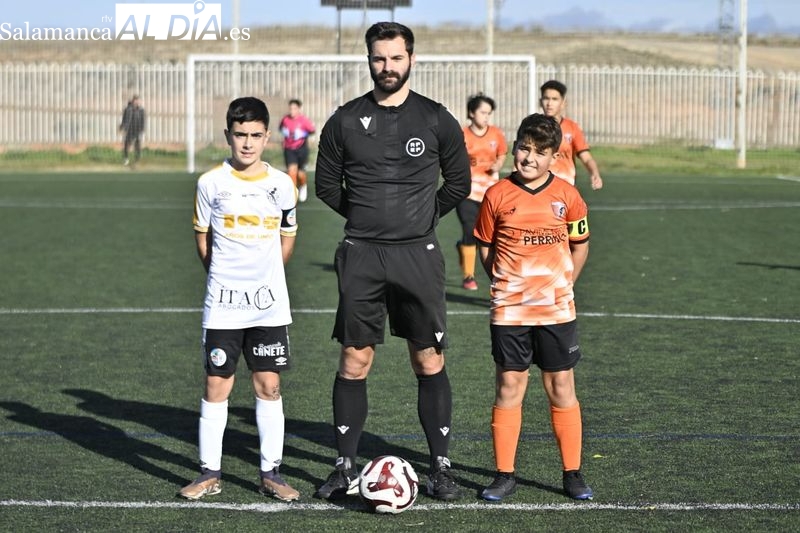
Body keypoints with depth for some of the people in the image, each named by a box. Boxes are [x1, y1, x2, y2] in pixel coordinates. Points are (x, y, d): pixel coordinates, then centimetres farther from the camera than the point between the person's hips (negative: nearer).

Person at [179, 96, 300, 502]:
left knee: (269, 385, 2)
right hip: (222, 303, -1)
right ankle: (209, 473, 9)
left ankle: (271, 473, 10)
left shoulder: (281, 184, 1)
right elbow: (203, 237, 9)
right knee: (217, 385, 1)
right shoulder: (211, 183, -3)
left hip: (270, 304, 1)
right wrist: (222, 275, 11)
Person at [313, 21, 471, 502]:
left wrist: (422, 217, 8)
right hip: (361, 258, 1)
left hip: (418, 255, -1)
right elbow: (327, 184, 13)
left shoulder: (436, 120, 2)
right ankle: (347, 468, 11)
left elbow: (458, 183, 11)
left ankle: (441, 466, 10)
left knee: (429, 362, 1)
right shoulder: (345, 121, 3)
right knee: (355, 362, 2)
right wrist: (366, 215, 9)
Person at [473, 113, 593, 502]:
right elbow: (484, 246, 8)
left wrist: (563, 285, 4)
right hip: (509, 312, 0)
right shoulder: (498, 196, -3)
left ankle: (572, 473, 14)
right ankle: (504, 475, 10)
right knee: (508, 389, 2)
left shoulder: (567, 196, -1)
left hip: (557, 310, 1)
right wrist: (505, 284, 2)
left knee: (562, 390, 5)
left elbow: (580, 244, 11)